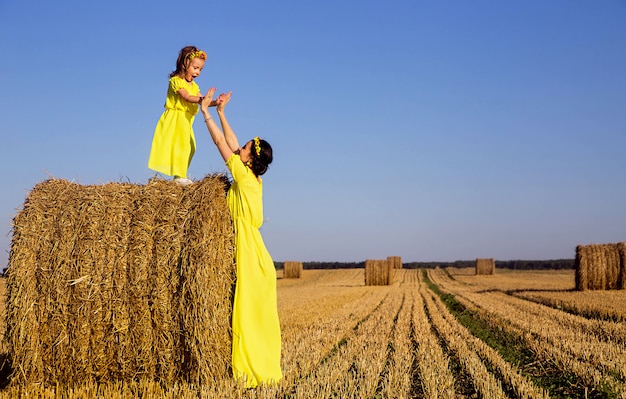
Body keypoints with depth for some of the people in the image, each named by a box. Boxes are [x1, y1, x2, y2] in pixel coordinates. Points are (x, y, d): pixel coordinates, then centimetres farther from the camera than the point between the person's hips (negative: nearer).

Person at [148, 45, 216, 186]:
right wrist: (203, 98, -35)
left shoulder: (194, 85, 14)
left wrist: (214, 102, -16)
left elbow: (200, 101, 1)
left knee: (188, 147, 9)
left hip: (186, 121, 9)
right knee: (178, 145, -10)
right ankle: (178, 175, -7)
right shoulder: (176, 81, -11)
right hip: (175, 120, -9)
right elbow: (187, 98, -24)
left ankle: (180, 175, 15)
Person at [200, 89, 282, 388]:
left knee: (251, 313, -6)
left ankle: (253, 372, -4)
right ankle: (264, 369, 14)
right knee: (259, 316, 10)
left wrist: (206, 111, 5)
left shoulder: (244, 176, -10)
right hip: (256, 258, 9)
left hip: (250, 258, -9)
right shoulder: (254, 180, 11)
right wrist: (221, 113, 24)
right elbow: (231, 143, 20)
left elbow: (222, 143, -3)